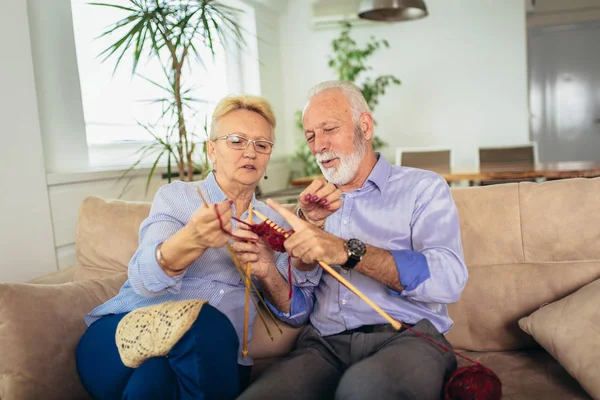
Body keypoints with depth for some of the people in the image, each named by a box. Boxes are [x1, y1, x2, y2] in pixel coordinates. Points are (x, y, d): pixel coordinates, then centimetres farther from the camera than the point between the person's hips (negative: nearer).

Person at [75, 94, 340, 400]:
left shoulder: (273, 222, 14)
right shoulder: (176, 196, 5)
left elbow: (298, 315, 9)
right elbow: (144, 280, -14)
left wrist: (268, 274, -13)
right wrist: (191, 240, -36)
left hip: (212, 357, 2)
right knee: (204, 324, -35)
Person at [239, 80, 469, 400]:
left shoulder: (422, 188, 6)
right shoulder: (317, 203, 19)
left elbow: (449, 279, -12)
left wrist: (349, 252, -22)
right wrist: (308, 222, -4)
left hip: (406, 336, -3)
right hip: (324, 343, 4)